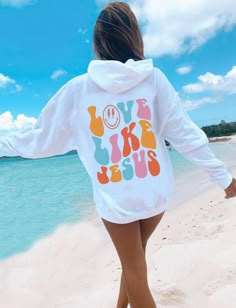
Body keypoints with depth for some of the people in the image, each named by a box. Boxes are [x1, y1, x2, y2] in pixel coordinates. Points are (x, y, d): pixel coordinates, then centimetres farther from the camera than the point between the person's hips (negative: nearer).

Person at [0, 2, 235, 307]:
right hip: (155, 191, 2)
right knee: (135, 258, 26)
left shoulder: (78, 88, -7)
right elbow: (185, 133, -5)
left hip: (115, 197, -2)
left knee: (135, 271, 17)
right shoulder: (153, 78, -5)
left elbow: (42, 136, 2)